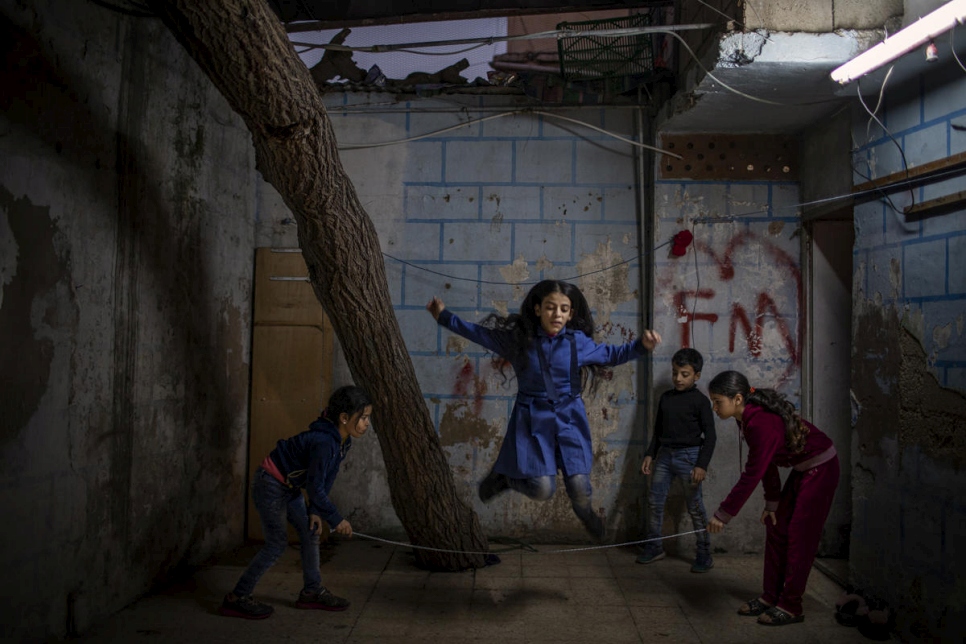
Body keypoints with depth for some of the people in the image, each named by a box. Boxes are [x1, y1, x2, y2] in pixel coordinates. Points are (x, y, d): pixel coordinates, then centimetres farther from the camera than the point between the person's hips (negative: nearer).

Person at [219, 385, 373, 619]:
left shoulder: (342, 441, -4)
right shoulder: (324, 443, -33)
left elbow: (326, 480, 4)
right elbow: (316, 487, -28)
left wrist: (316, 511, -1)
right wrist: (335, 519, -20)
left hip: (290, 486, 9)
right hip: (270, 485, -9)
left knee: (310, 532, 10)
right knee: (277, 542, -5)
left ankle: (312, 591, 22)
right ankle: (237, 598, 5)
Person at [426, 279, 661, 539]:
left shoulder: (578, 341, -5)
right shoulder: (518, 337, -8)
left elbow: (612, 354, 8)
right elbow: (479, 333, 3)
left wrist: (642, 345, -7)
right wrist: (444, 316, 2)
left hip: (569, 420, 2)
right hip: (533, 420, -1)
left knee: (579, 488, -3)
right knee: (543, 489, -10)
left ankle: (586, 512, 36)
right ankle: (503, 477, 23)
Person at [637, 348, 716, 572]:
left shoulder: (700, 400, -6)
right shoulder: (666, 397, 9)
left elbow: (710, 435, -7)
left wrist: (702, 465, -14)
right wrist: (650, 454, 10)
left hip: (689, 455, -5)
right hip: (665, 454, 5)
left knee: (695, 507, 0)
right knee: (654, 501, 7)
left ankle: (704, 555, 12)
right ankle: (654, 547, 20)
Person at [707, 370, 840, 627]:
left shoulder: (762, 423, -33)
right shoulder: (748, 417, -4)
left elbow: (752, 474, -32)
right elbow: (766, 463, 5)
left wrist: (722, 515, -27)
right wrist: (772, 502, 8)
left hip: (820, 468, -9)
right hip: (802, 469, 9)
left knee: (799, 535, -5)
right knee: (775, 527, 9)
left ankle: (790, 606, 6)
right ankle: (770, 597, 18)